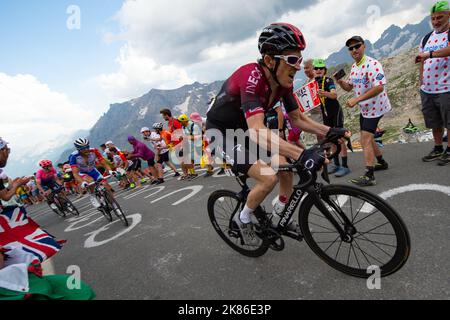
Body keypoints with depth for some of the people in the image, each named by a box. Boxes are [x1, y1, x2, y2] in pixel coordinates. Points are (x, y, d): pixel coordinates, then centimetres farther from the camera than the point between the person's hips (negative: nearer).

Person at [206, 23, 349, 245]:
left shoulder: (283, 81, -8)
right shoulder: (251, 78, -33)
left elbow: (297, 119, 1)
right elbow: (258, 132, -45)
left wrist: (329, 131, -12)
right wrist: (302, 154, -53)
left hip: (245, 130, 8)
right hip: (221, 131, -8)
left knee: (286, 167, 3)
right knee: (268, 177, -20)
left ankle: (280, 215, 28)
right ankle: (243, 219, 7)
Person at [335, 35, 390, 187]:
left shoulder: (373, 64, -20)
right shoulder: (354, 67, 8)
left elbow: (379, 88, -29)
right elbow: (349, 87, 15)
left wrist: (356, 99, -32)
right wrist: (340, 82, -6)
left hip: (375, 107, -9)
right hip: (364, 108, 9)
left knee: (366, 139, -16)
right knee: (367, 138, 19)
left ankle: (369, 177, -15)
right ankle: (382, 162, 40)